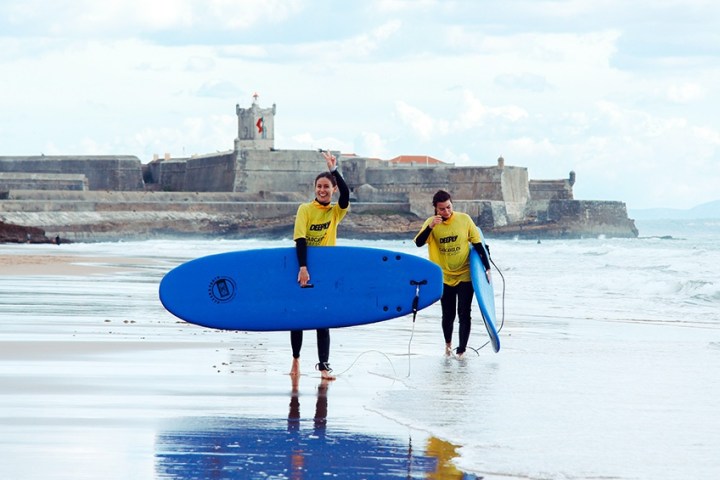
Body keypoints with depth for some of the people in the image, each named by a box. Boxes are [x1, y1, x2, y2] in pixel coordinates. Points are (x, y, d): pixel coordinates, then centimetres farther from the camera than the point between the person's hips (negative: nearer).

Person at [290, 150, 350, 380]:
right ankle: (296, 359, 25)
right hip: (304, 270, -1)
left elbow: (346, 193, -21)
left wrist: (334, 169, -32)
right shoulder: (305, 209, -8)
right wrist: (303, 267, -29)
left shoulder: (336, 212, 0)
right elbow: (300, 239, -18)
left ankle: (323, 365, -5)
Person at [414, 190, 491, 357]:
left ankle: (462, 350, -1)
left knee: (464, 314, -7)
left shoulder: (464, 219, -6)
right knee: (448, 315, 7)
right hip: (444, 277, 1)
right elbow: (419, 243, -18)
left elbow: (478, 244, 0)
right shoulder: (431, 223, -5)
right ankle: (448, 343, 34)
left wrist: (487, 267, 0)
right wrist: (430, 227, -34)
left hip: (465, 276, -1)